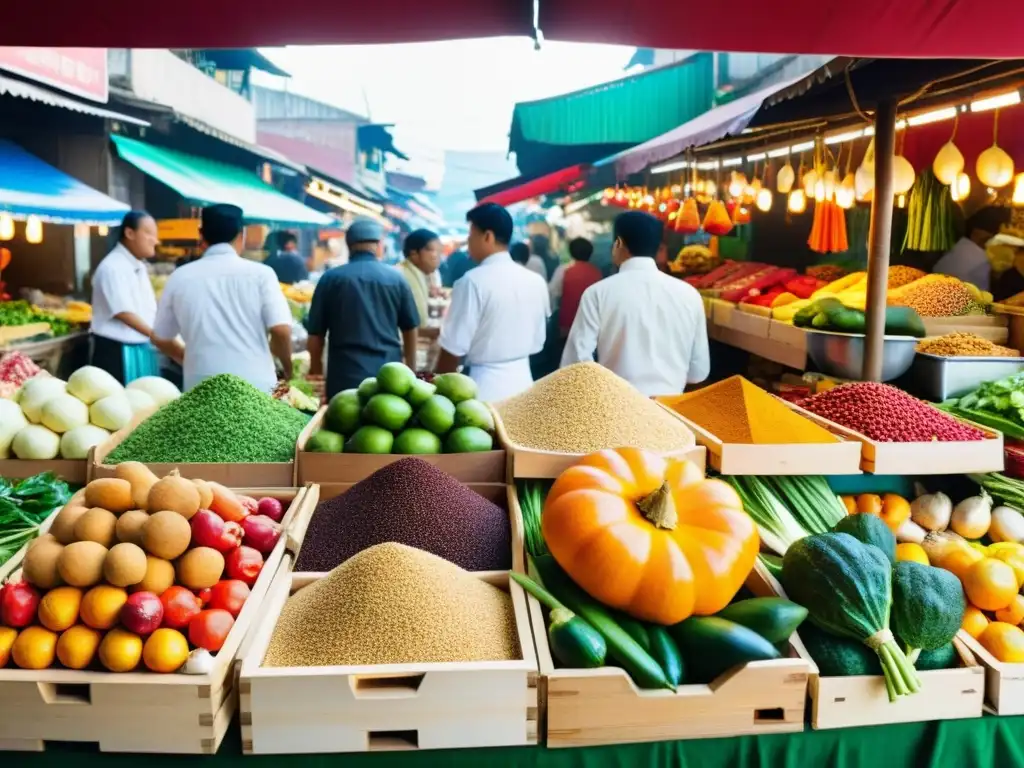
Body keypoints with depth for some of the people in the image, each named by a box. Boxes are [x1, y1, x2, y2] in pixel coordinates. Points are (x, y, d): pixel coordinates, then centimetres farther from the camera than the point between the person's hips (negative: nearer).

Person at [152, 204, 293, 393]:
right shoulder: (260, 273, -2)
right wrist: (287, 369, 9)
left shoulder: (180, 277, 5)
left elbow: (160, 337, 15)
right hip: (255, 384, -2)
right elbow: (281, 330, -10)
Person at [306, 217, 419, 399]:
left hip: (345, 374, -1)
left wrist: (315, 369, 20)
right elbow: (410, 329, 11)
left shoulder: (330, 278, 0)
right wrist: (411, 370, 25)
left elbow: (315, 333, 4)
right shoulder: (396, 278, 3)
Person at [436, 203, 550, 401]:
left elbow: (455, 347, -11)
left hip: (485, 387, -6)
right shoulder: (536, 282, 4)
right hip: (522, 381, 6)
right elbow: (537, 342, 12)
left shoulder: (474, 281, -14)